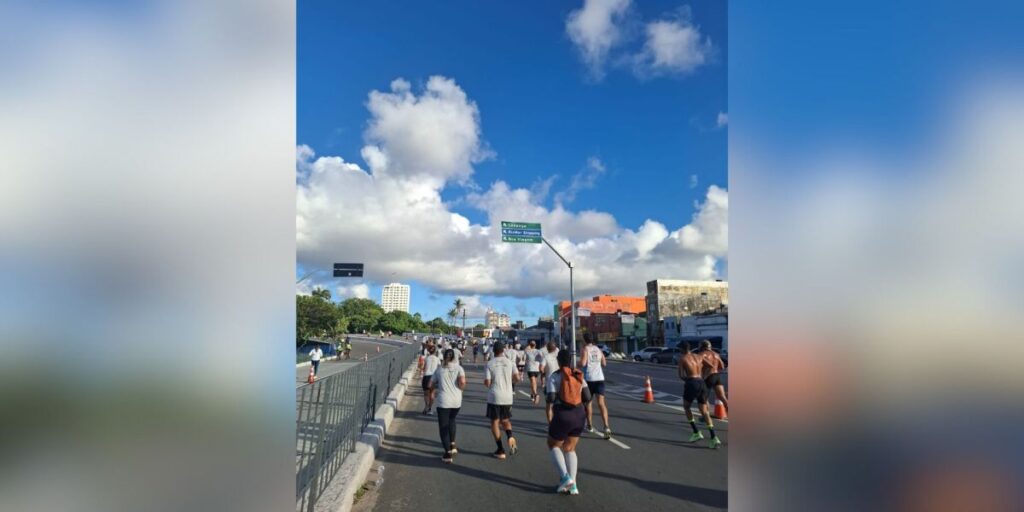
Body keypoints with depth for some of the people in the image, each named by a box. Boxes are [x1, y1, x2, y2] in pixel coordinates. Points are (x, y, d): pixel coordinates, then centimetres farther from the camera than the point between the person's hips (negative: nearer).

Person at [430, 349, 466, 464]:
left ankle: (448, 454, 0)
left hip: (443, 402, -2)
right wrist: (461, 388, 5)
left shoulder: (439, 370, 5)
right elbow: (462, 382, -15)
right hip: (457, 401, 2)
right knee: (451, 421, 28)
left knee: (443, 427, 5)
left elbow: (431, 386, 11)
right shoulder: (458, 368, 1)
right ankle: (452, 445, 28)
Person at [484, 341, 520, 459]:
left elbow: (487, 383, -9)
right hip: (507, 397, 3)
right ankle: (510, 437, -10)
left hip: (494, 397, -3)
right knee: (505, 420, 20)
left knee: (494, 422, 9)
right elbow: (517, 378, -3)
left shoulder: (489, 364, -5)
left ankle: (501, 451, 6)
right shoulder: (510, 362, 1)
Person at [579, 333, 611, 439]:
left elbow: (582, 364, -16)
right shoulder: (598, 350, 12)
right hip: (600, 378, 4)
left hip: (589, 379, -4)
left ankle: (590, 426, 22)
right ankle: (606, 426, -18)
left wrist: (579, 363, 5)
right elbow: (604, 363, 16)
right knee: (601, 403, -3)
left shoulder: (585, 349, -5)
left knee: (588, 402, 13)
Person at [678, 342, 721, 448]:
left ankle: (696, 433, 11)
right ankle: (714, 438, -9)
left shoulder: (682, 359, 3)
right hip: (702, 383, 5)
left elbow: (681, 376, -3)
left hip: (691, 384, -5)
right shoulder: (699, 356, 17)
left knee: (686, 407, 20)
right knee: (704, 412, 8)